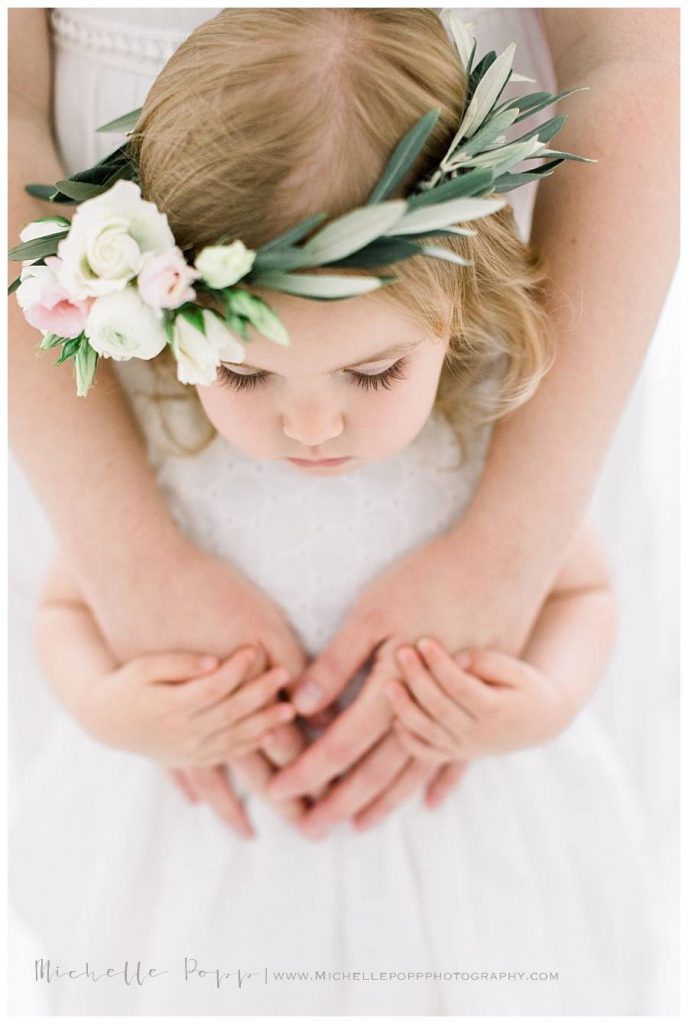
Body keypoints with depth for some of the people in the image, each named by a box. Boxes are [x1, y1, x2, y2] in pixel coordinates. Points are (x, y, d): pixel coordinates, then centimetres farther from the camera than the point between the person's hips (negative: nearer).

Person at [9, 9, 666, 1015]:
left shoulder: (498, 417, -21)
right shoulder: (144, 423, -21)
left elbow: (582, 589, -2)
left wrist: (551, 701, -21)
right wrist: (103, 703, -23)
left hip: (453, 822, 0)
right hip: (205, 821, 1)